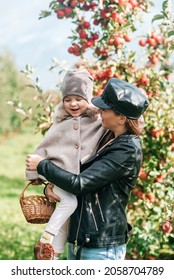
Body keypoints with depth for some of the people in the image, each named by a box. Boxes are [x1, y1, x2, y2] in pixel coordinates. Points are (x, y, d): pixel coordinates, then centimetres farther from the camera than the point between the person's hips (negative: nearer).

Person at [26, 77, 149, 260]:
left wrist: (42, 165, -8)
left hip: (102, 246, -9)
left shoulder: (128, 151, -18)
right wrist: (50, 186, -3)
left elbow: (79, 184, -21)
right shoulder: (108, 140, 9)